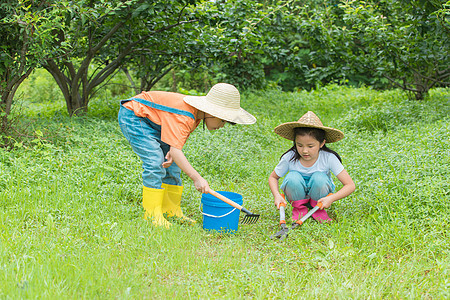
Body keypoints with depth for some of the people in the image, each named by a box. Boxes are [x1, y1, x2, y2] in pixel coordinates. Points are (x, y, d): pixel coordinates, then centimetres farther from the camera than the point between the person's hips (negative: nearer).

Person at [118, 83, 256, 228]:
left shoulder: (197, 113, -4)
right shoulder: (184, 117, -34)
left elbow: (177, 138, 1)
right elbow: (175, 150, -40)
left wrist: (171, 153, -22)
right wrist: (197, 178, -45)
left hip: (153, 123, 9)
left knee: (172, 167, 5)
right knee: (155, 164, -20)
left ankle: (172, 212, 13)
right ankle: (152, 215, -14)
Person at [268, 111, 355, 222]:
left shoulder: (328, 158, -23)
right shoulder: (289, 158, -19)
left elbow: (350, 185, -21)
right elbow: (273, 177, -1)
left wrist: (331, 198, -37)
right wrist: (277, 195, -21)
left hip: (318, 195, -1)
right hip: (297, 195, 1)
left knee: (319, 177, -32)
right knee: (293, 177, -30)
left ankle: (318, 208, -3)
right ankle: (299, 208, -3)